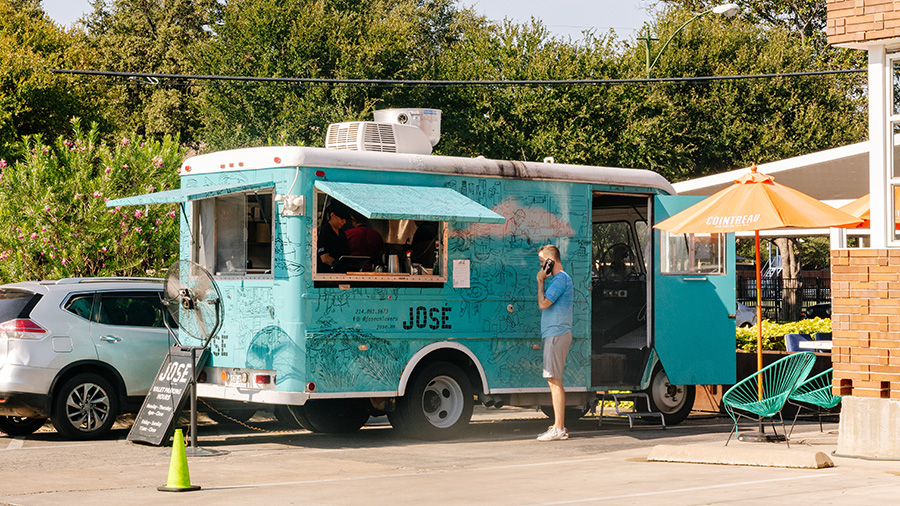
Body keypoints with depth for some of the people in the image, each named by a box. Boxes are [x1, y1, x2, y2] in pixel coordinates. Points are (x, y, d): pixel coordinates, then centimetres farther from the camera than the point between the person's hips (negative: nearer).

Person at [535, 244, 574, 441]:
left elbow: (543, 303, -17)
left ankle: (559, 429, -12)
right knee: (553, 381, 12)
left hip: (556, 335, -11)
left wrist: (540, 280, -9)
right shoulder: (557, 279, 20)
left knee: (554, 381, -11)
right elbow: (546, 304, 23)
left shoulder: (561, 279, -12)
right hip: (552, 335, 11)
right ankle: (558, 426, 15)